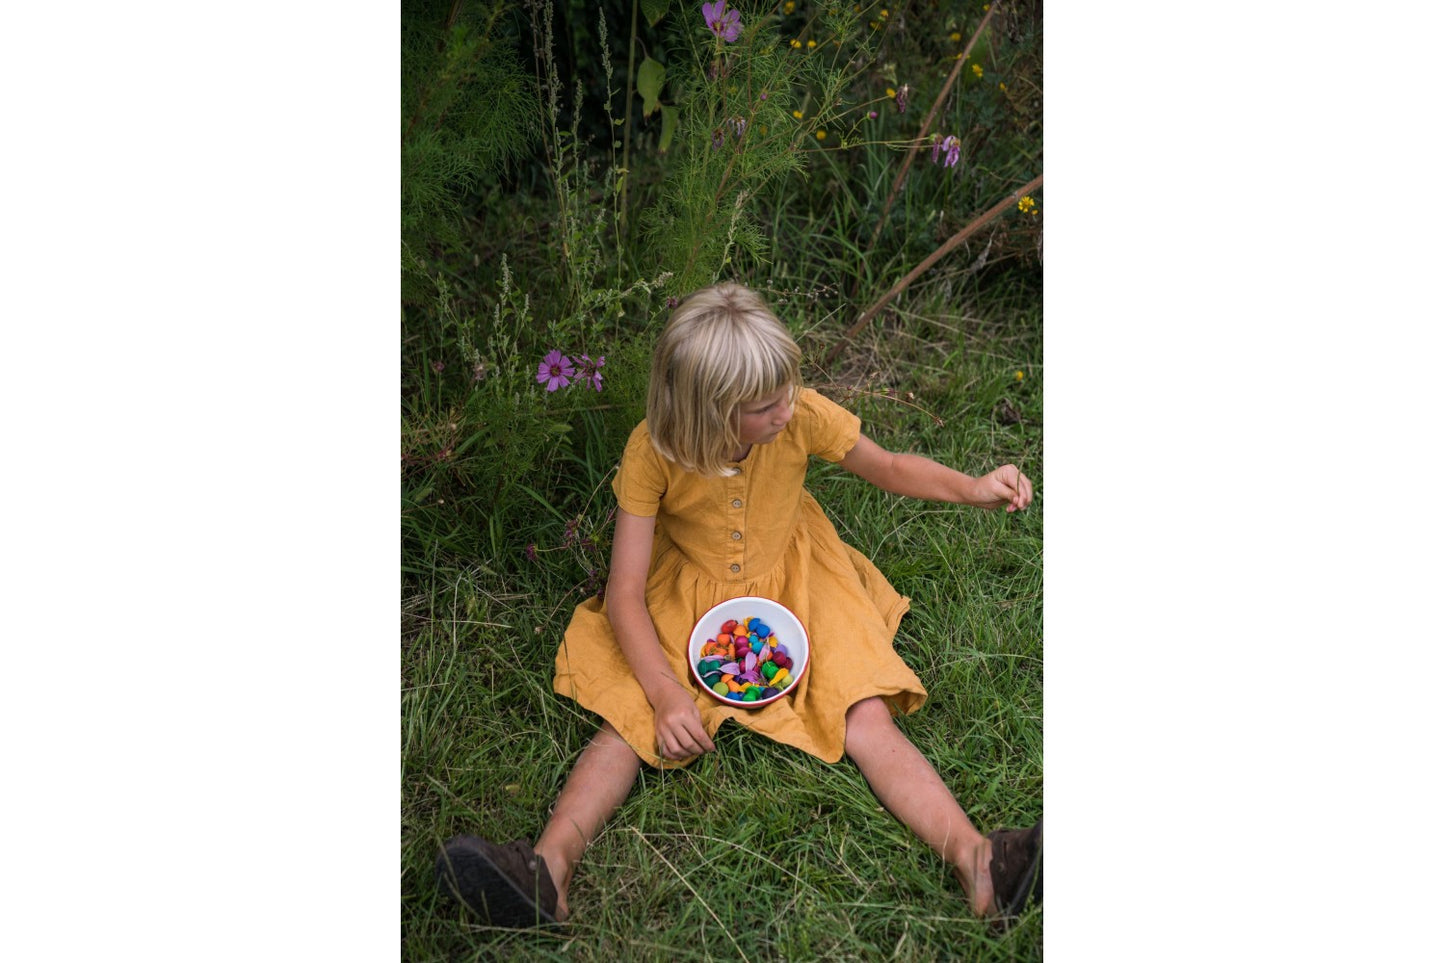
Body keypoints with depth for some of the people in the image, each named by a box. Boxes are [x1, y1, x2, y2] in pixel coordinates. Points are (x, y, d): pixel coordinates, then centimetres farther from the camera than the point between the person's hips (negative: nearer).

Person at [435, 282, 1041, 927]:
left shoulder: (803, 415, -20)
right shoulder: (652, 452, -24)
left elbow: (888, 468, 0)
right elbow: (625, 594, -21)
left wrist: (974, 489, -16)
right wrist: (665, 693, -33)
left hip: (790, 584, 0)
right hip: (687, 599, 0)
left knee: (868, 717, -18)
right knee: (633, 719, -21)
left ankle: (977, 863, -28)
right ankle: (549, 866, -29)